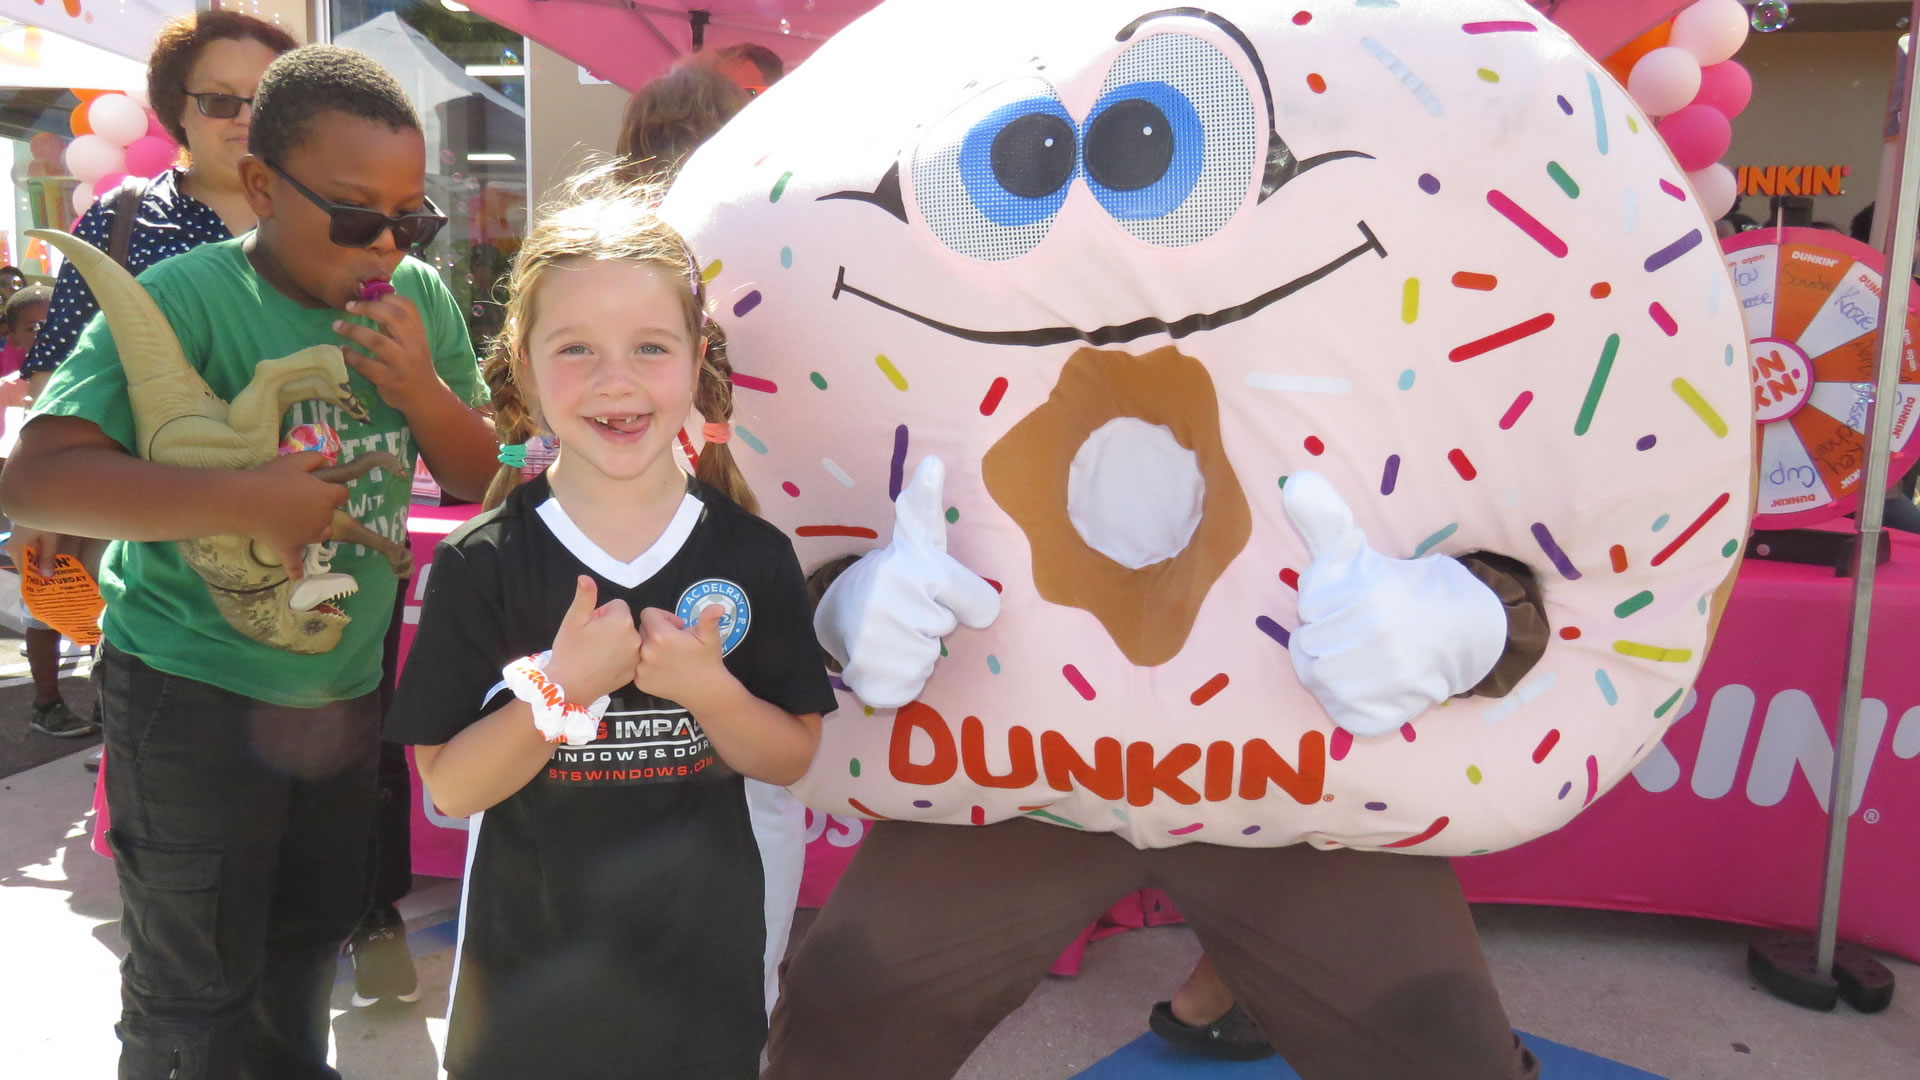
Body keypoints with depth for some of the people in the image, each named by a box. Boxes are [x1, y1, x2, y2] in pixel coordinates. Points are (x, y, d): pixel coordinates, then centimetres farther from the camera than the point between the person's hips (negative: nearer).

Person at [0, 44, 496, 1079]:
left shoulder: (420, 300, -2)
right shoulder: (187, 298, -18)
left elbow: (477, 479, 3)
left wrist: (421, 389, -16)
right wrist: (251, 500, -31)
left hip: (346, 686, 5)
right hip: (194, 694, -5)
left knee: (309, 949, 25)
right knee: (193, 992, 9)